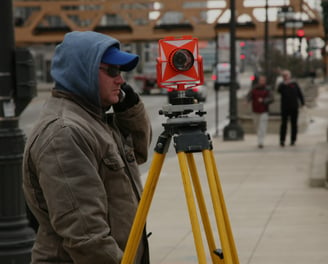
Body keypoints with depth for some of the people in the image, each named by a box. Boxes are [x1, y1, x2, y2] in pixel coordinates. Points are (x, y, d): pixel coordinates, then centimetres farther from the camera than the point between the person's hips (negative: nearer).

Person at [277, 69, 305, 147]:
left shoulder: (294, 84, 6)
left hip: (294, 108, 2)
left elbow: (300, 94, 10)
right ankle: (282, 140, -1)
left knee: (294, 124, 5)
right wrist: (284, 84, -31)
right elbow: (279, 90, -20)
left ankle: (293, 140, 12)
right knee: (284, 124, -3)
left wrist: (302, 103, 4)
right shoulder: (282, 85, 1)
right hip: (285, 108, -2)